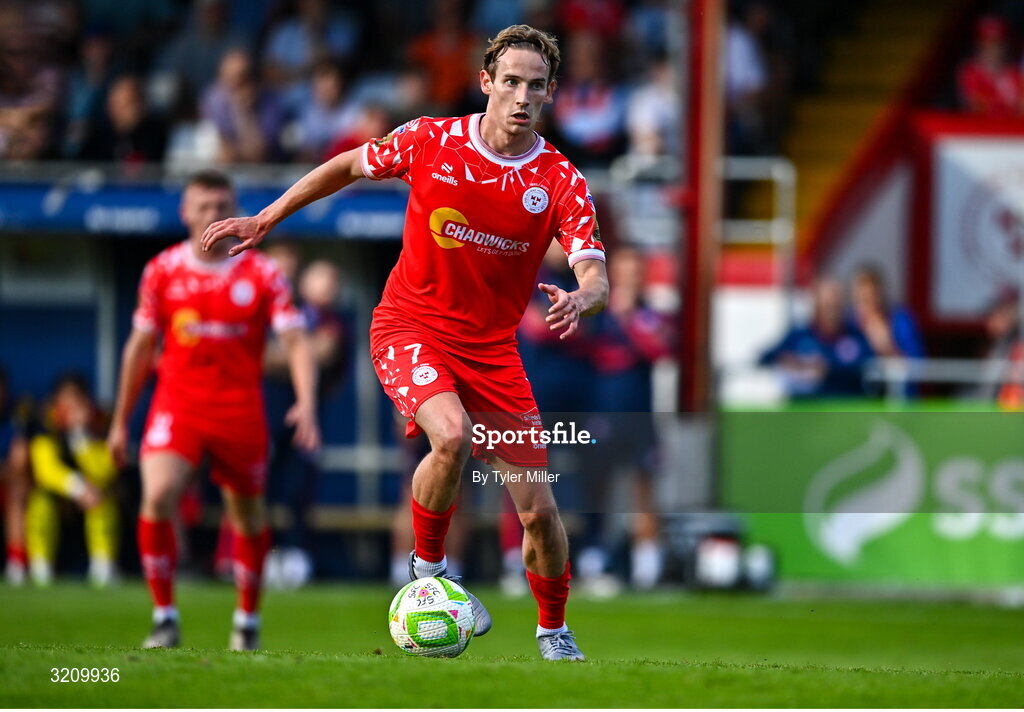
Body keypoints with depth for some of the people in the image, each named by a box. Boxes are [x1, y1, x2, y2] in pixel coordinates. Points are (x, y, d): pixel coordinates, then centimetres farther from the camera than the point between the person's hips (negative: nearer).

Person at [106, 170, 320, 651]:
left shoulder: (262, 275, -2)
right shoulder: (162, 271, 3)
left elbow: (296, 342, -6)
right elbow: (140, 346, 11)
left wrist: (306, 404, -23)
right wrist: (120, 420, 13)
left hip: (240, 410, 0)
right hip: (177, 407, 0)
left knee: (248, 516, 9)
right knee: (157, 496, -22)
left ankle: (247, 620, 31)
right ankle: (165, 617, -12)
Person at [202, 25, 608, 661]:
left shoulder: (560, 180, -9)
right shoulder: (431, 141, -8)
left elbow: (596, 279, -17)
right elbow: (348, 167, 10)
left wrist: (579, 301, -41)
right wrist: (265, 220, 12)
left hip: (491, 346, 2)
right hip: (410, 327, -2)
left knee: (539, 511, -1)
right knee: (451, 436, -33)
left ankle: (554, 630, 25)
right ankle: (427, 566, -8)